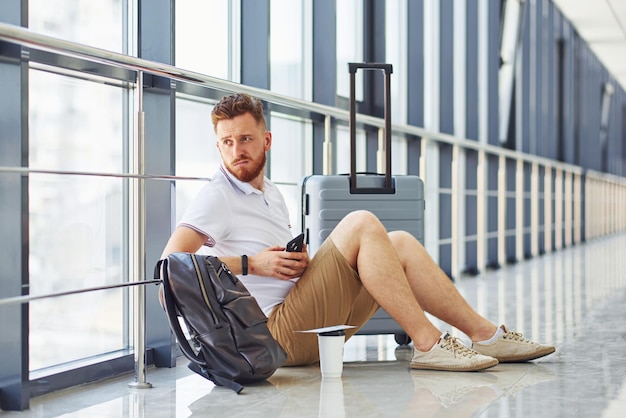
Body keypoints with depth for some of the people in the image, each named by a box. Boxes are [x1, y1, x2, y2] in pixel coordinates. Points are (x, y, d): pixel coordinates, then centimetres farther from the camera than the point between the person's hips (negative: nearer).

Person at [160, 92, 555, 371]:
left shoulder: (271, 193, 21)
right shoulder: (216, 197, -6)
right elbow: (170, 263, -17)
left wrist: (301, 261, 0)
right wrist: (250, 263, -18)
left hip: (308, 328, 8)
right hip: (280, 331, -8)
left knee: (400, 243, 0)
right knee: (361, 223, -21)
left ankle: (485, 334, 1)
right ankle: (427, 342, -20)